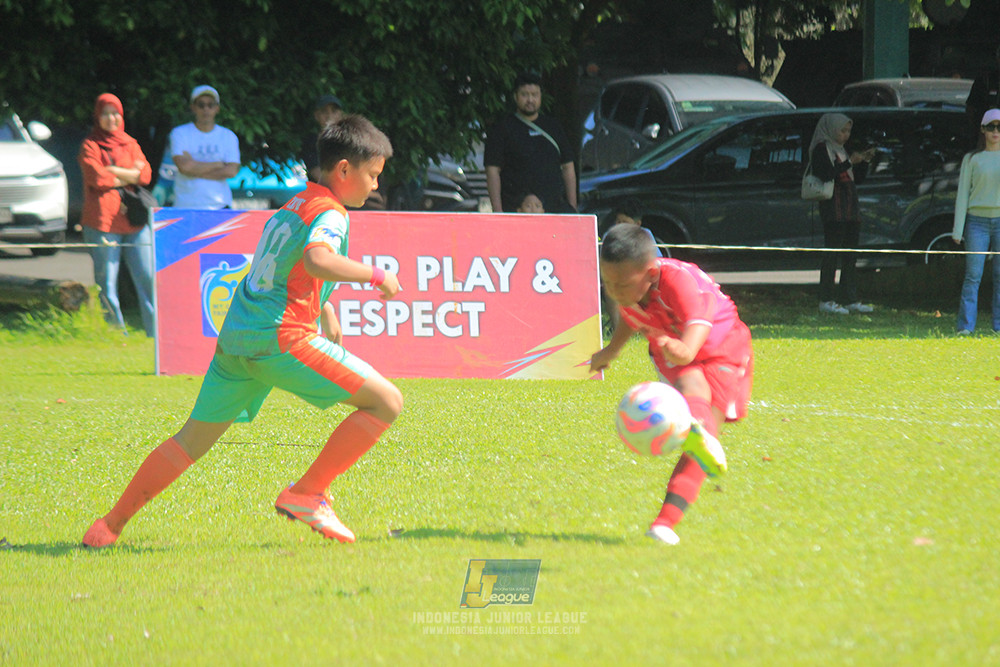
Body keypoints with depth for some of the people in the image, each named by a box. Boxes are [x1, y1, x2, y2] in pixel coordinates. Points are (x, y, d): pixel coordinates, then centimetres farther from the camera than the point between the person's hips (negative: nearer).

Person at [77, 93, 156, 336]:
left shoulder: (129, 144, 18)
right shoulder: (90, 145, 5)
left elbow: (145, 174, 4)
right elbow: (97, 178, -11)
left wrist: (114, 171, -7)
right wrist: (130, 175, -2)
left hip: (134, 221, 4)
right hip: (103, 221, -4)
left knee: (147, 278, 0)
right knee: (106, 282, -4)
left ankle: (157, 333, 4)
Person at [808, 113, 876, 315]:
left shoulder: (841, 150, 21)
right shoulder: (821, 149, -4)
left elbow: (857, 177, 22)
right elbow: (826, 174, -18)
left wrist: (864, 161, 6)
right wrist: (849, 162, -19)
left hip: (850, 207, 9)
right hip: (833, 207, -9)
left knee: (851, 255, 7)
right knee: (832, 253, -10)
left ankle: (850, 299, 10)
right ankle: (826, 300, -9)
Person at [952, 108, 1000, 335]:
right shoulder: (972, 159, 7)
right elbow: (963, 194, 6)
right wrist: (958, 229, 0)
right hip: (977, 220, -1)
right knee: (973, 275, -8)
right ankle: (965, 326, -7)